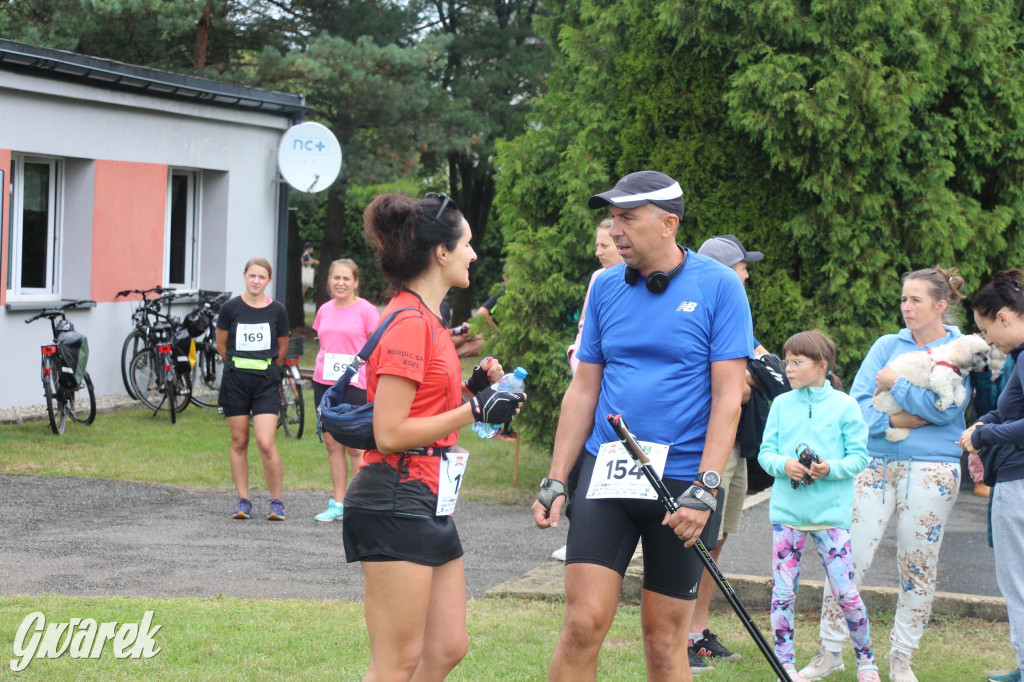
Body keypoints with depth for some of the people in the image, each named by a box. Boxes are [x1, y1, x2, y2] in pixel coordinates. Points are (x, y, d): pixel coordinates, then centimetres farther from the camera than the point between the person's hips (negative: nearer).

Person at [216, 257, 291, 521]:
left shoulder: (277, 311, 0)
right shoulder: (231, 308, 0)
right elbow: (221, 344, 12)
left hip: (267, 382, -1)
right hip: (236, 381, 1)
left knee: (265, 443, -11)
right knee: (239, 442, 6)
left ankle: (277, 501, 2)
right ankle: (243, 500, 15)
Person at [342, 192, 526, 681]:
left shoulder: (429, 320, 16)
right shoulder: (408, 321, -15)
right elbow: (389, 433, -20)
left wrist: (471, 389, 8)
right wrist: (474, 411, -16)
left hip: (430, 506, 10)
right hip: (395, 505, -10)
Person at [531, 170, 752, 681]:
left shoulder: (718, 287, -4)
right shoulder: (606, 287, 8)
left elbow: (727, 398, -8)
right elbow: (583, 390, 13)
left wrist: (705, 489, -16)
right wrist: (555, 481, 7)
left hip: (682, 478, -3)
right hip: (606, 471, 3)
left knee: (664, 639, 4)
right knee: (582, 624, -8)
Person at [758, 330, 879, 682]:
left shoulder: (844, 405, -1)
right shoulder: (781, 404, 7)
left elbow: (859, 456, -1)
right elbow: (765, 452, 6)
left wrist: (832, 468, -18)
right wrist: (784, 465, -14)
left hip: (831, 511, -3)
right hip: (786, 508, 3)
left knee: (846, 592, -4)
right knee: (783, 591, 2)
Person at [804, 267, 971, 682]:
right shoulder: (888, 345, 11)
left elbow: (943, 408, -13)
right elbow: (857, 402, 3)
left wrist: (894, 383, -8)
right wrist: (892, 420, -14)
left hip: (932, 470, -2)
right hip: (876, 464, 2)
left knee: (918, 568, 2)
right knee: (847, 557, -4)